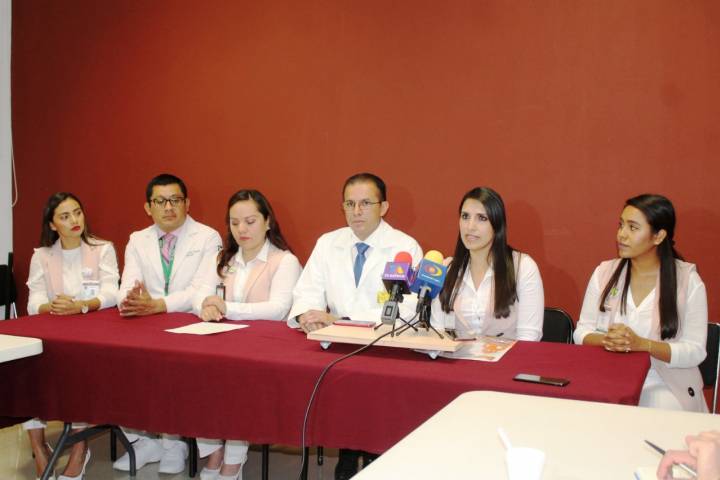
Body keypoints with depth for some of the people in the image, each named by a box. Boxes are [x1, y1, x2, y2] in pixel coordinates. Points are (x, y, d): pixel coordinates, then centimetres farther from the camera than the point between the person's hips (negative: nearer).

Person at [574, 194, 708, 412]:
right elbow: (582, 332, 5)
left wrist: (642, 344, -23)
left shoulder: (687, 280, -4)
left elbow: (695, 351, -8)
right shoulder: (604, 273, 5)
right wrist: (606, 340, -18)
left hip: (664, 387, -1)